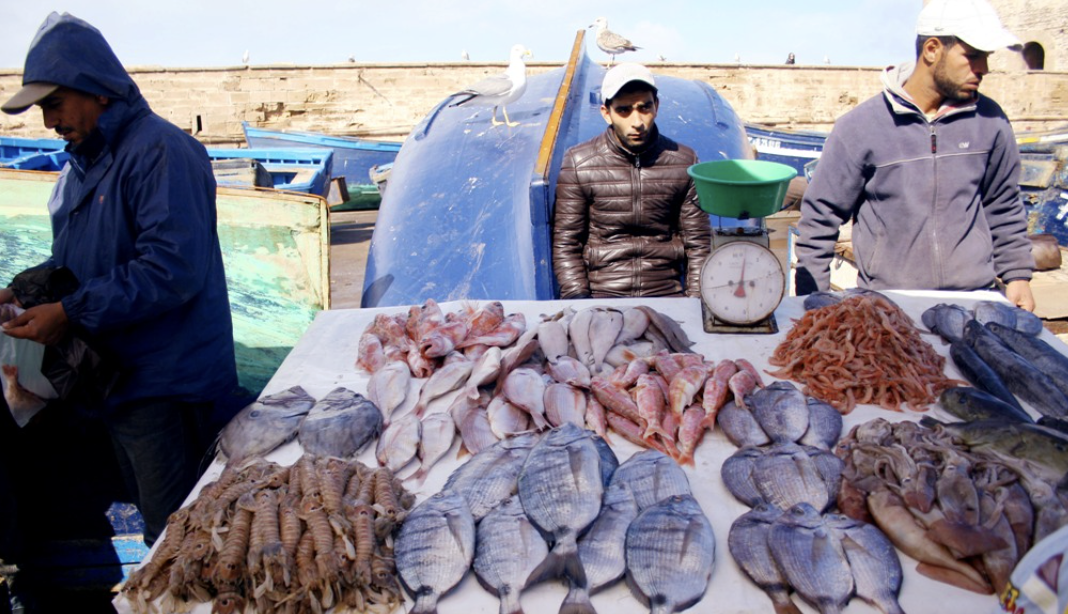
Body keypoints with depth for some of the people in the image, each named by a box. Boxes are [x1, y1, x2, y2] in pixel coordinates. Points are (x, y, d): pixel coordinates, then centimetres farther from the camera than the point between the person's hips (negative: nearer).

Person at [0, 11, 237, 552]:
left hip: (162, 381, -9)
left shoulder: (160, 151, -16)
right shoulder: (83, 162, 15)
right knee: (151, 515, 20)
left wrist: (72, 313, -22)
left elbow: (172, 268, -24)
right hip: (116, 378, 9)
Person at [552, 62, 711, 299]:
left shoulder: (684, 162, 5)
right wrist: (578, 298, -9)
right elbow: (565, 244, 2)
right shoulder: (578, 164, 0)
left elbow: (698, 243, 8)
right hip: (601, 293, -1)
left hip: (666, 293, 2)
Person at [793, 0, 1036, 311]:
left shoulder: (990, 122, 3)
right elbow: (820, 216, -2)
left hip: (974, 300, 3)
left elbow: (1004, 207, 17)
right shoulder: (859, 127, -7)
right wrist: (812, 300, -4)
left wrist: (1017, 274, 13)